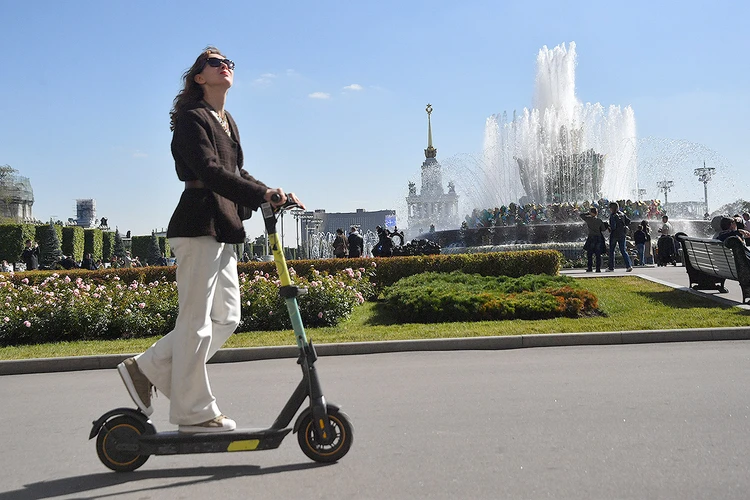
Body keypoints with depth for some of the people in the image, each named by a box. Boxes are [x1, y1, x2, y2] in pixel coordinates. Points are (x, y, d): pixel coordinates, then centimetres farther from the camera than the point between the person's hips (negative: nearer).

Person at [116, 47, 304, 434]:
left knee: (226, 317, 11)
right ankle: (194, 412, 5)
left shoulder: (227, 123, 22)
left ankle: (146, 369, 19)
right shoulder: (191, 117, -6)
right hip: (198, 225, -10)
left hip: (222, 228, 10)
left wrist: (274, 197, 7)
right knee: (197, 320, -4)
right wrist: (263, 193, -26)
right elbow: (210, 170, -20)